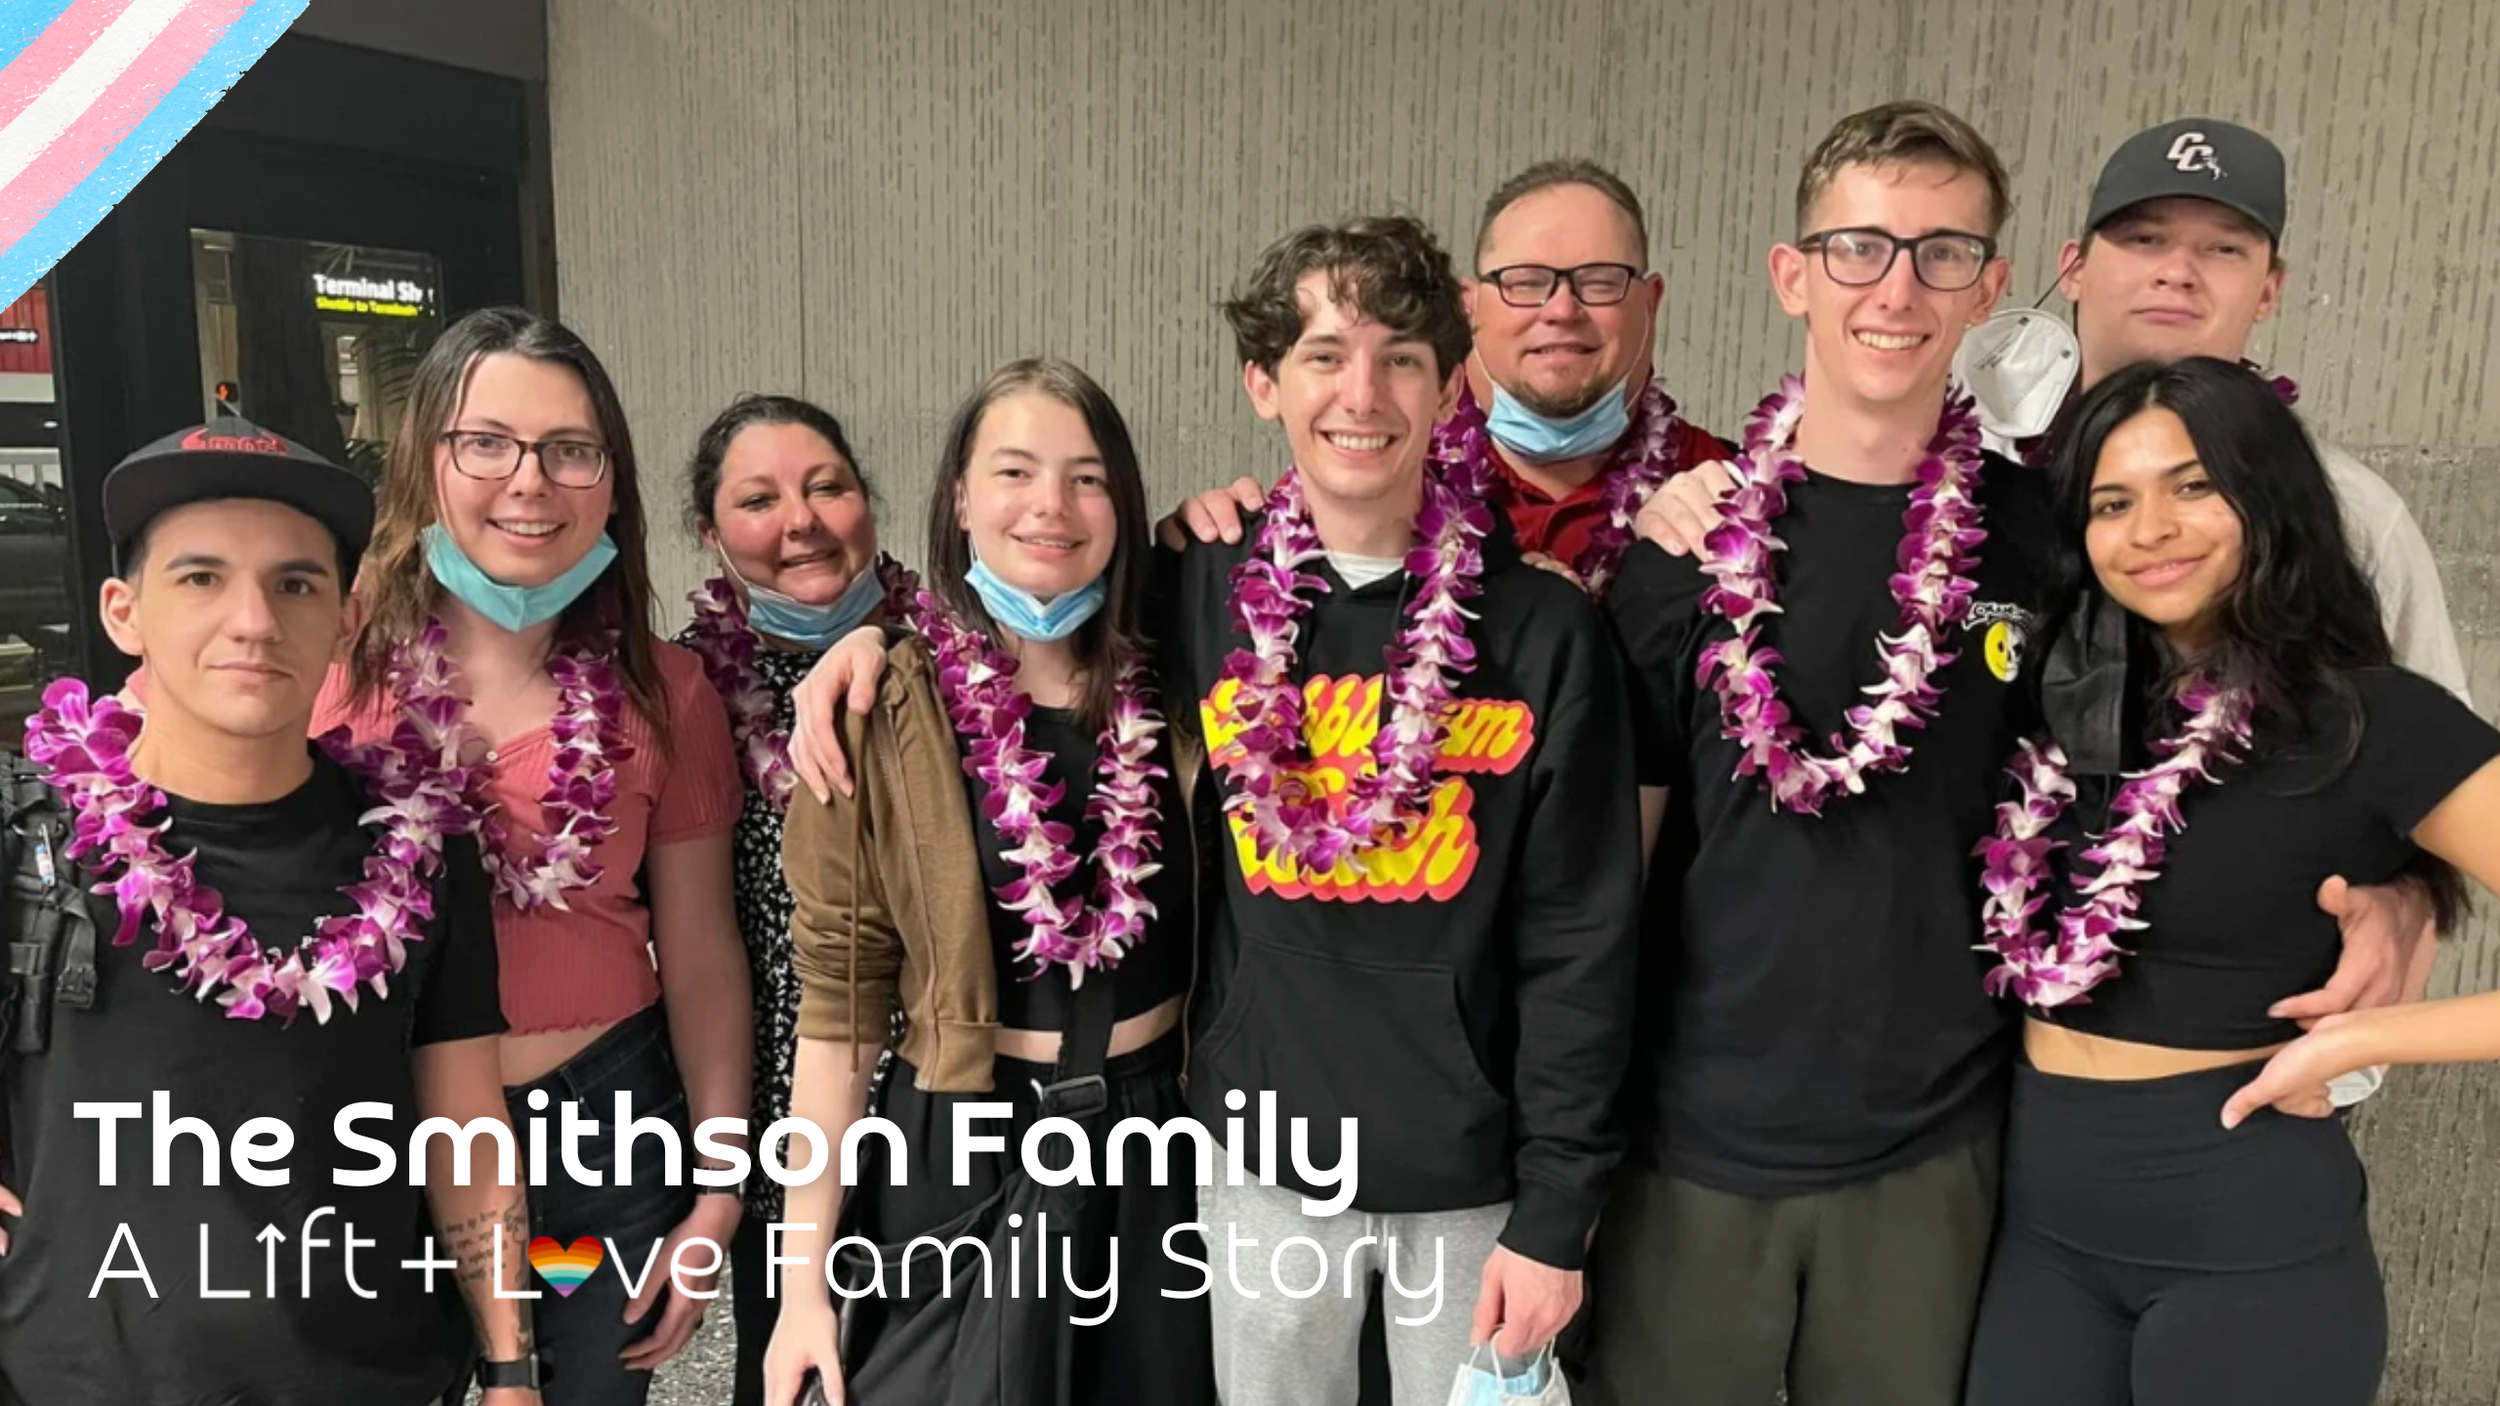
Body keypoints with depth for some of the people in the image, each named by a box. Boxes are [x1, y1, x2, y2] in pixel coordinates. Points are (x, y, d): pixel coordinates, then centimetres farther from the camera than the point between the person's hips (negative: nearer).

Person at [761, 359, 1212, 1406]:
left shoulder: (1166, 683, -1)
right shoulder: (883, 711, -10)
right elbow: (840, 998, -8)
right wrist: (804, 1276, -9)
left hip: (1159, 1143, 3)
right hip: (963, 1162, -3)